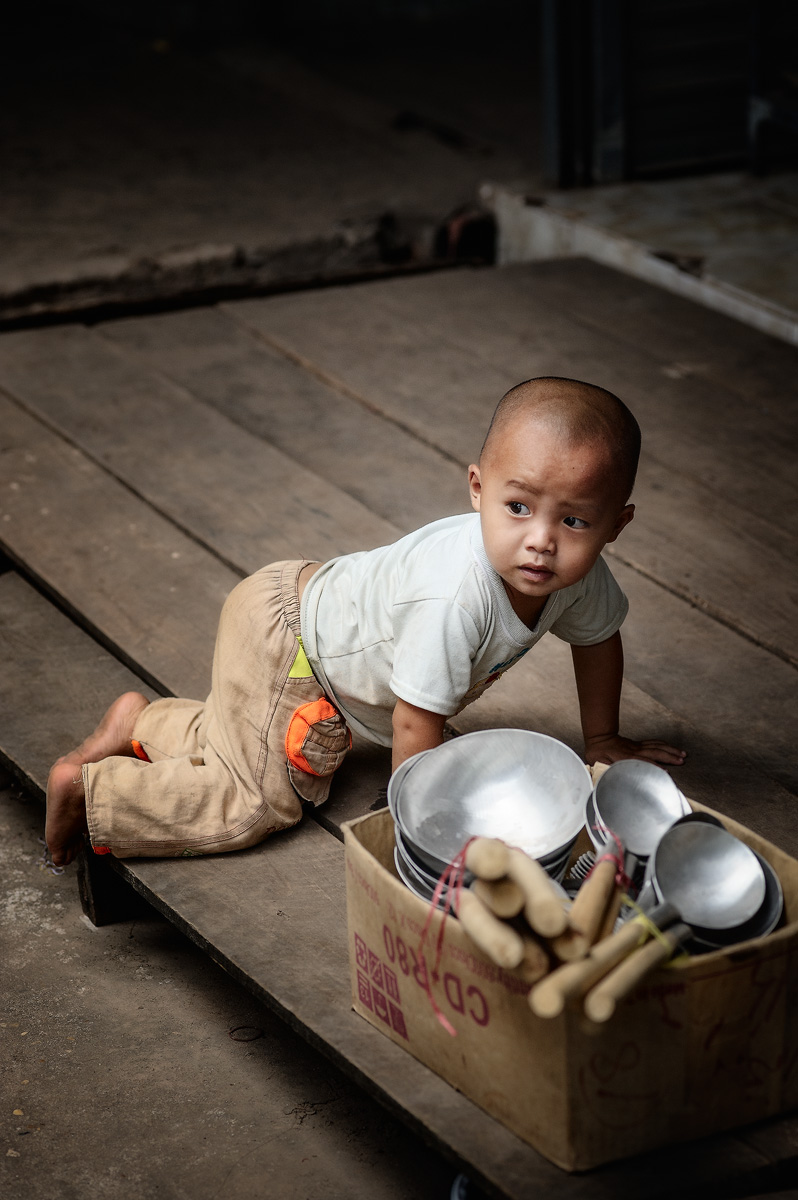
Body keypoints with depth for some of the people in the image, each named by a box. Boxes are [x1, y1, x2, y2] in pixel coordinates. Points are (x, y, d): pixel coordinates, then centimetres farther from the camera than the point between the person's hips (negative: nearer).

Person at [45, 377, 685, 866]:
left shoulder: (579, 572, -18)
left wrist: (602, 739, 14)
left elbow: (598, 636, 6)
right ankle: (87, 788, 6)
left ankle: (143, 723, 37)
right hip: (281, 642, -8)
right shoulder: (455, 593, -43)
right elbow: (415, 721, -34)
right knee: (254, 802, -8)